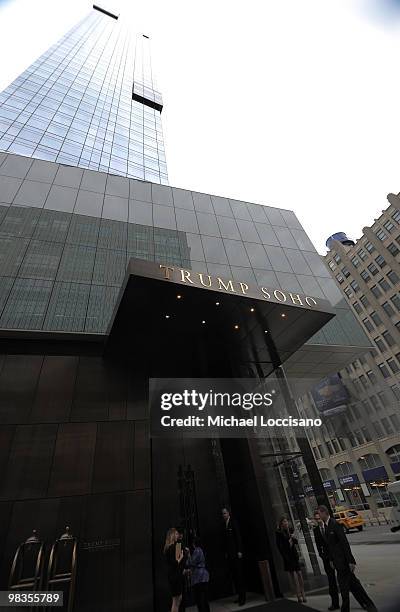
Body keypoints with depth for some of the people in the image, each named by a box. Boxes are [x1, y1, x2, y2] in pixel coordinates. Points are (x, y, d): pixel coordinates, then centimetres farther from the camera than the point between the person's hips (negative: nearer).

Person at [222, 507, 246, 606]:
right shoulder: (224, 524, 10)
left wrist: (239, 551, -14)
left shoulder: (233, 522, -8)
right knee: (234, 575, 6)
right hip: (229, 554, 6)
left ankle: (242, 597, 7)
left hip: (236, 553, -6)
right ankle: (239, 596, 16)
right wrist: (226, 552, 10)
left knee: (239, 574, -2)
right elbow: (226, 540, 13)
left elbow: (238, 537, -11)